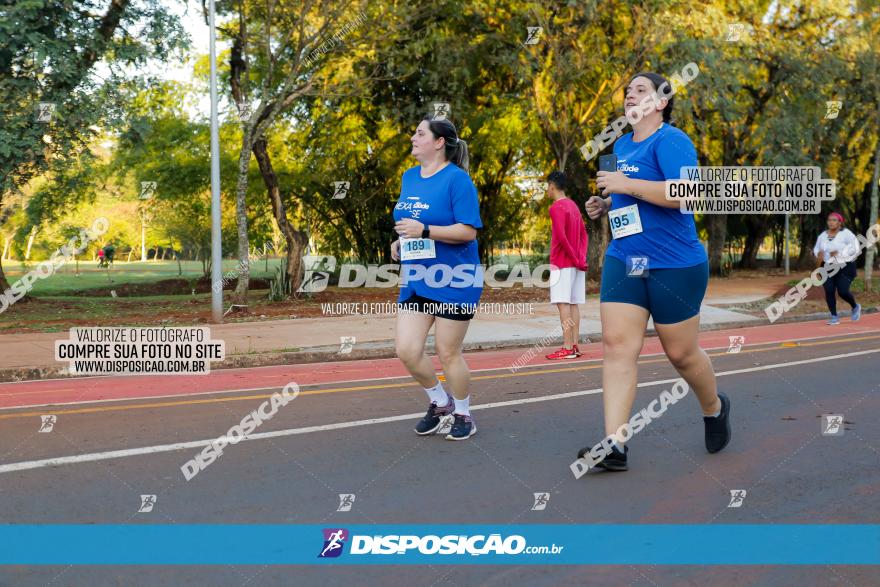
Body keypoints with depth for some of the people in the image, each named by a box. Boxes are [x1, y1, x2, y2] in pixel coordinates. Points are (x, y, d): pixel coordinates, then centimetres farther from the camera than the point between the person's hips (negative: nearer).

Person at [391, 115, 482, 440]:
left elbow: (468, 231, -18)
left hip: (453, 279, -7)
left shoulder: (457, 179, -12)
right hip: (416, 279, 7)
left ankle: (463, 414, 25)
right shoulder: (409, 177, 11)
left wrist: (424, 231, -25)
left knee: (448, 353, 2)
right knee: (406, 350, -1)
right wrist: (400, 240, 5)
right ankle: (440, 403, 23)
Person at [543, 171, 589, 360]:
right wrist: (581, 258, 8)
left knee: (563, 304, -10)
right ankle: (574, 345, 7)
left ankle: (567, 348, -14)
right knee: (573, 304, 8)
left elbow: (561, 236, -21)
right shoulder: (573, 205, 16)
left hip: (562, 263, -9)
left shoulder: (556, 207, -11)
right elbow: (584, 234, 17)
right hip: (576, 263, 9)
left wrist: (575, 259, -15)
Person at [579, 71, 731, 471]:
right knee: (617, 346, -7)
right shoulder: (620, 146, 14)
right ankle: (615, 444, -8)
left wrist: (626, 185, -24)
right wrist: (606, 206, 9)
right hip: (623, 261, 7)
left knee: (681, 353, 6)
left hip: (675, 265, -7)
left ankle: (715, 408, 36)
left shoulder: (670, 141, -11)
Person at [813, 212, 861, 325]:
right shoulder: (823, 236, 7)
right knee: (829, 291, -8)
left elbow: (855, 248, -18)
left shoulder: (846, 233, -9)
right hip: (828, 268, 5)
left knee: (843, 291, -13)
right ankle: (834, 317, 4)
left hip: (845, 267, -4)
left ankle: (855, 307, 19)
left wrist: (839, 253, -25)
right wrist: (819, 253, -4)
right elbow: (816, 249, 19)